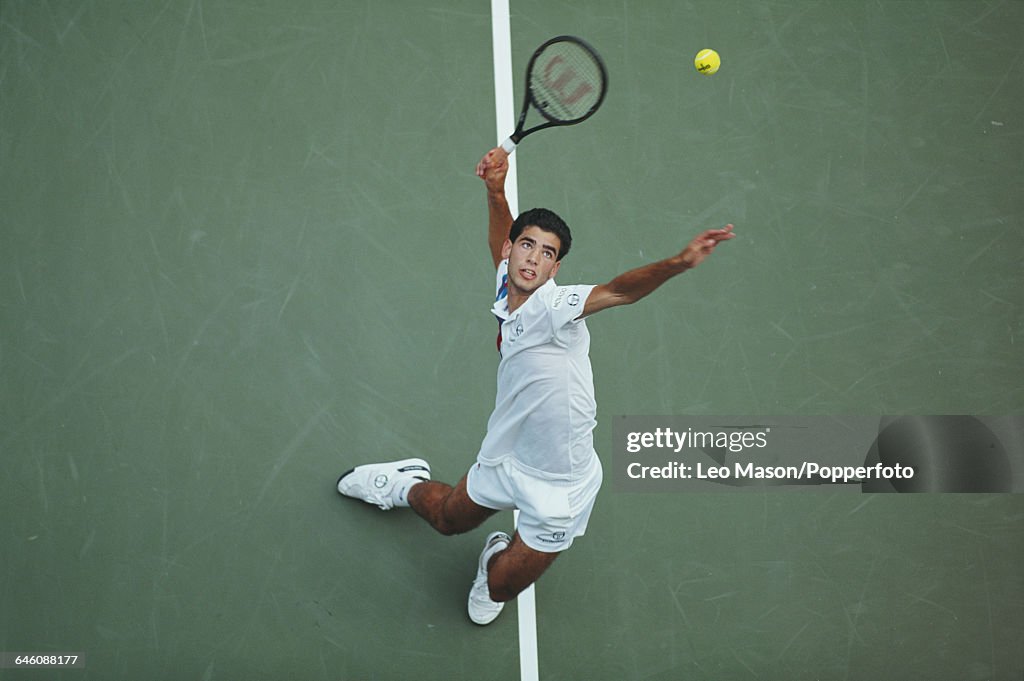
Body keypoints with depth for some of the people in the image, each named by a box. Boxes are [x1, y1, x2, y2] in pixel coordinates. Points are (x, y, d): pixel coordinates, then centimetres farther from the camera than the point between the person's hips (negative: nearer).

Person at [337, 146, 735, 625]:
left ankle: (496, 560, 45)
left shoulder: (552, 307, -29)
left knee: (499, 590, 12)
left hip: (557, 492, -6)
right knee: (448, 518, 32)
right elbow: (502, 239, 11)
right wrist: (495, 191, -8)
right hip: (505, 461, 6)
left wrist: (677, 264, -64)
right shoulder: (507, 292, -7)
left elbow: (620, 291, -47)